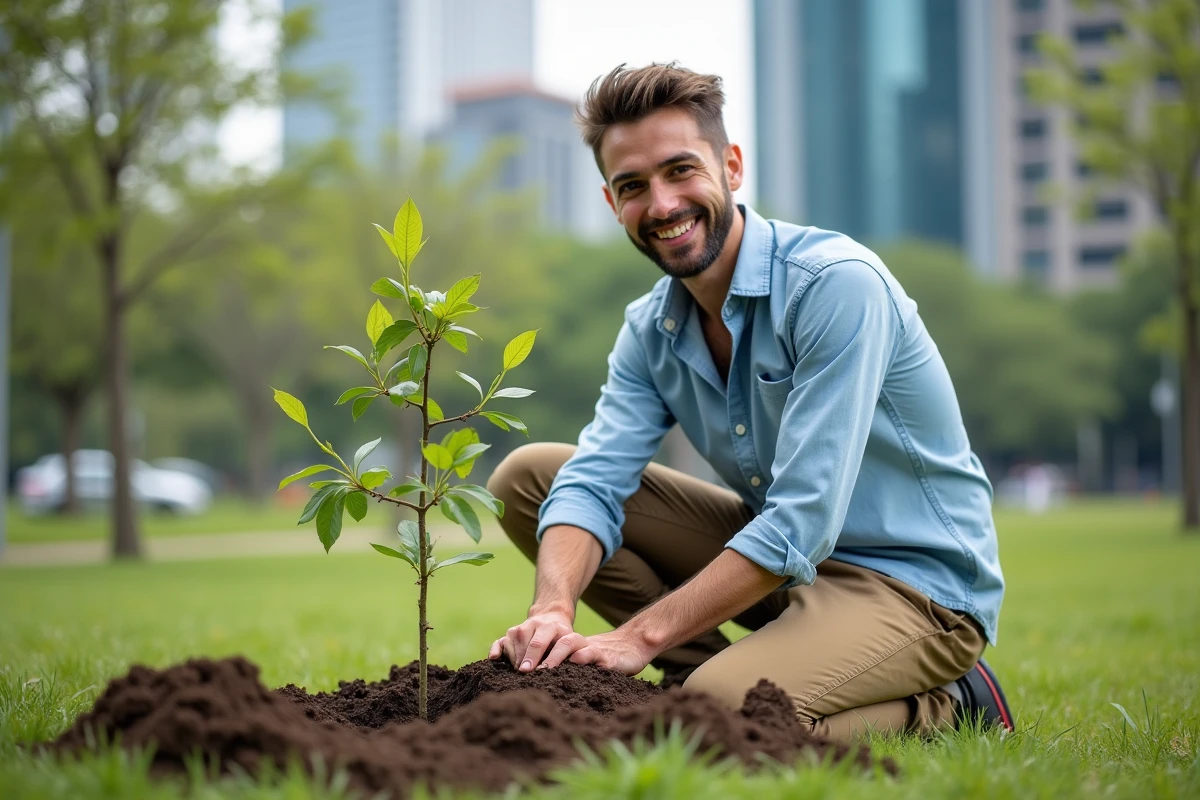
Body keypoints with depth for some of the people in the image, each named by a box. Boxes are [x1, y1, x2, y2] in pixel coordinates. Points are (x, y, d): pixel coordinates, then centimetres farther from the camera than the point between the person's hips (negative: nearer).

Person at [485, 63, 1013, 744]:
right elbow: (592, 481, -9)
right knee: (527, 473, 0)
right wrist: (553, 610, -30)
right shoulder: (651, 331, 1)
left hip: (917, 580, -7)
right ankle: (711, 664, 0)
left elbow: (801, 525, -28)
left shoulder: (837, 284, -23)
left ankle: (945, 708, -5)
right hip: (781, 555, 7)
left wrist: (640, 636, -29)